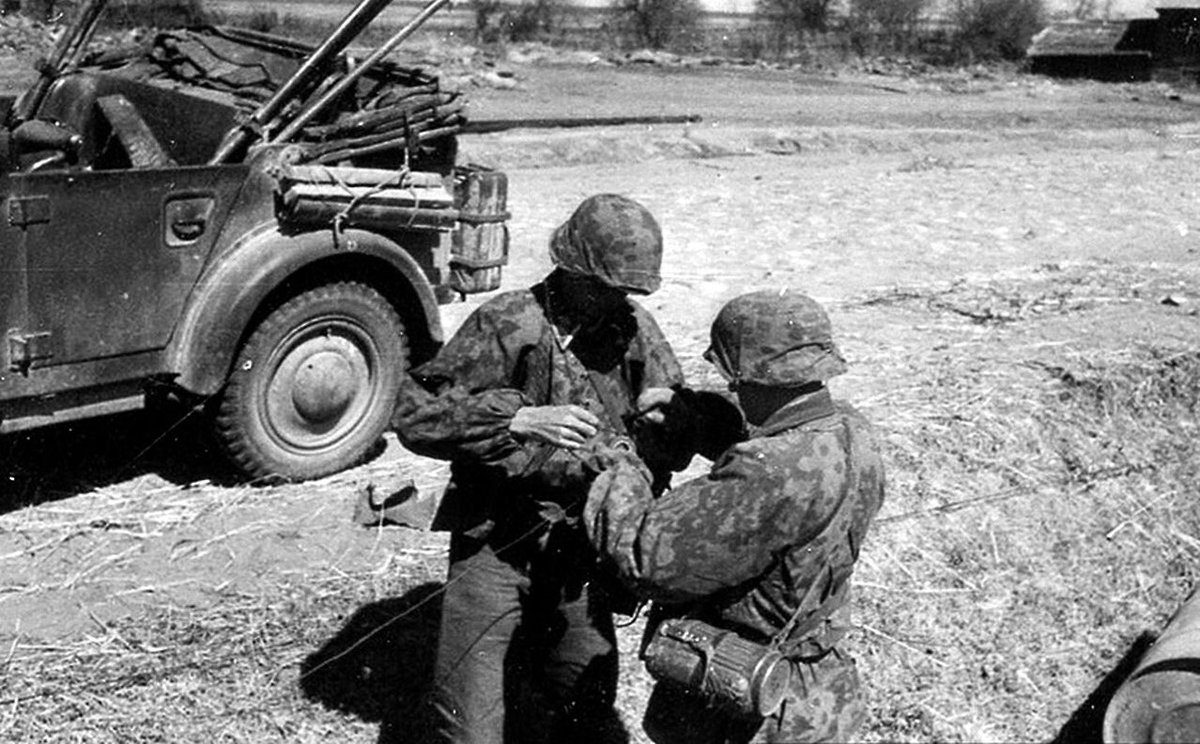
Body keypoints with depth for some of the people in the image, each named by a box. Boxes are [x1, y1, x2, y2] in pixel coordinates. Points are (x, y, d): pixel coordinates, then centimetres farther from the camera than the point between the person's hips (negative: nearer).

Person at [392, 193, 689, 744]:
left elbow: (670, 449, 9)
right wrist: (520, 419, -30)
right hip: (496, 547, -4)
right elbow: (414, 416, -19)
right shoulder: (506, 325, -13)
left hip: (582, 551, 4)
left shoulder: (636, 332, 2)